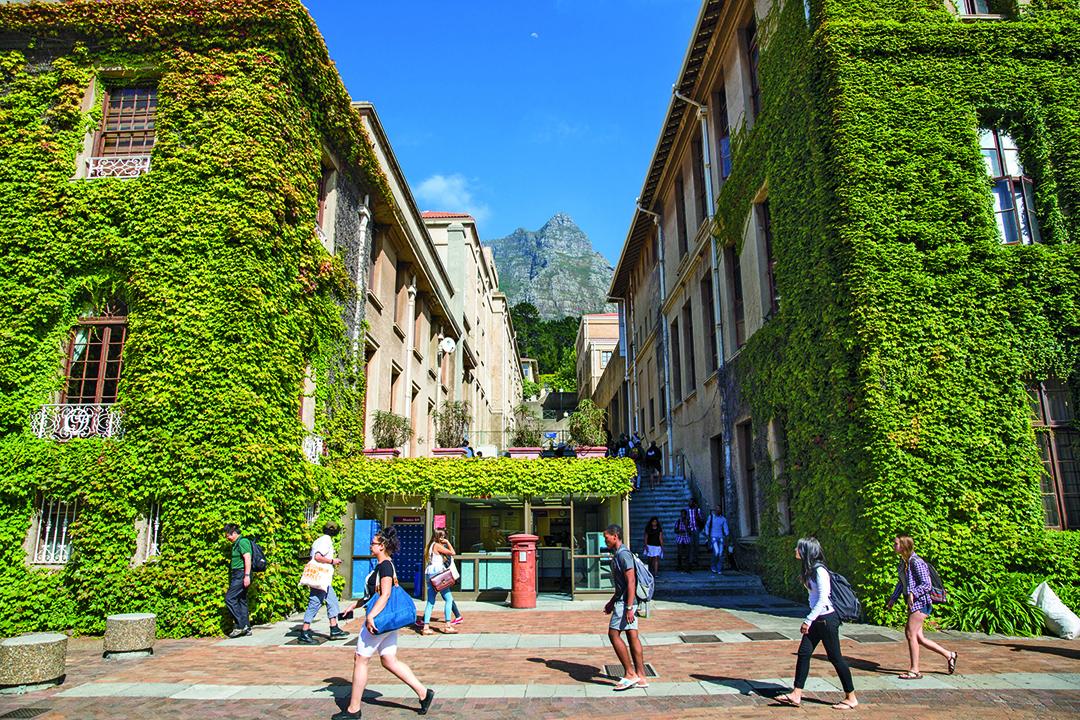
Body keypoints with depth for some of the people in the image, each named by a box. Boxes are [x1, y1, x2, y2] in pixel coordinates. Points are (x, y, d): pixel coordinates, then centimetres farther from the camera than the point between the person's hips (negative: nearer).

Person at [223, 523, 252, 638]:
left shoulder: (242, 541, -11)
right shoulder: (237, 543, 20)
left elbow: (247, 558, -20)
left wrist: (247, 575, -26)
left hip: (241, 574, -10)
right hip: (238, 575, 10)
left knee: (229, 598, -12)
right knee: (241, 600, 10)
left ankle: (240, 625, -10)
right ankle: (246, 628, 12)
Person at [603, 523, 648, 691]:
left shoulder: (623, 554, -16)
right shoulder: (617, 554, 16)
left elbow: (631, 582, -22)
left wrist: (628, 608, -25)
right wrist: (612, 602, 26)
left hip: (625, 601, -10)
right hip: (623, 600, 10)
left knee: (613, 634, -6)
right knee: (632, 636, 9)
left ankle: (630, 674, -2)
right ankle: (641, 678, 12)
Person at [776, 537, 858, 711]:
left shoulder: (819, 571, -19)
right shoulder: (809, 570, 9)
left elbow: (823, 599, -22)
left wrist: (808, 620, -21)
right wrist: (810, 620, 18)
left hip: (827, 618, -9)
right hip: (817, 619, 9)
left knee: (835, 657, 2)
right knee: (804, 653, 6)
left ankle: (851, 698, 17)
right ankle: (796, 695, 9)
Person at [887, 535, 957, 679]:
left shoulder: (916, 562, -17)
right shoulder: (903, 561, 11)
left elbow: (926, 584, -18)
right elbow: (901, 583, 20)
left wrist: (913, 594, -29)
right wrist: (893, 599, 17)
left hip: (920, 602, -9)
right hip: (913, 603, 9)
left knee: (910, 634, -6)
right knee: (918, 638, 11)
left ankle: (915, 671, 2)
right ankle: (949, 655, 26)